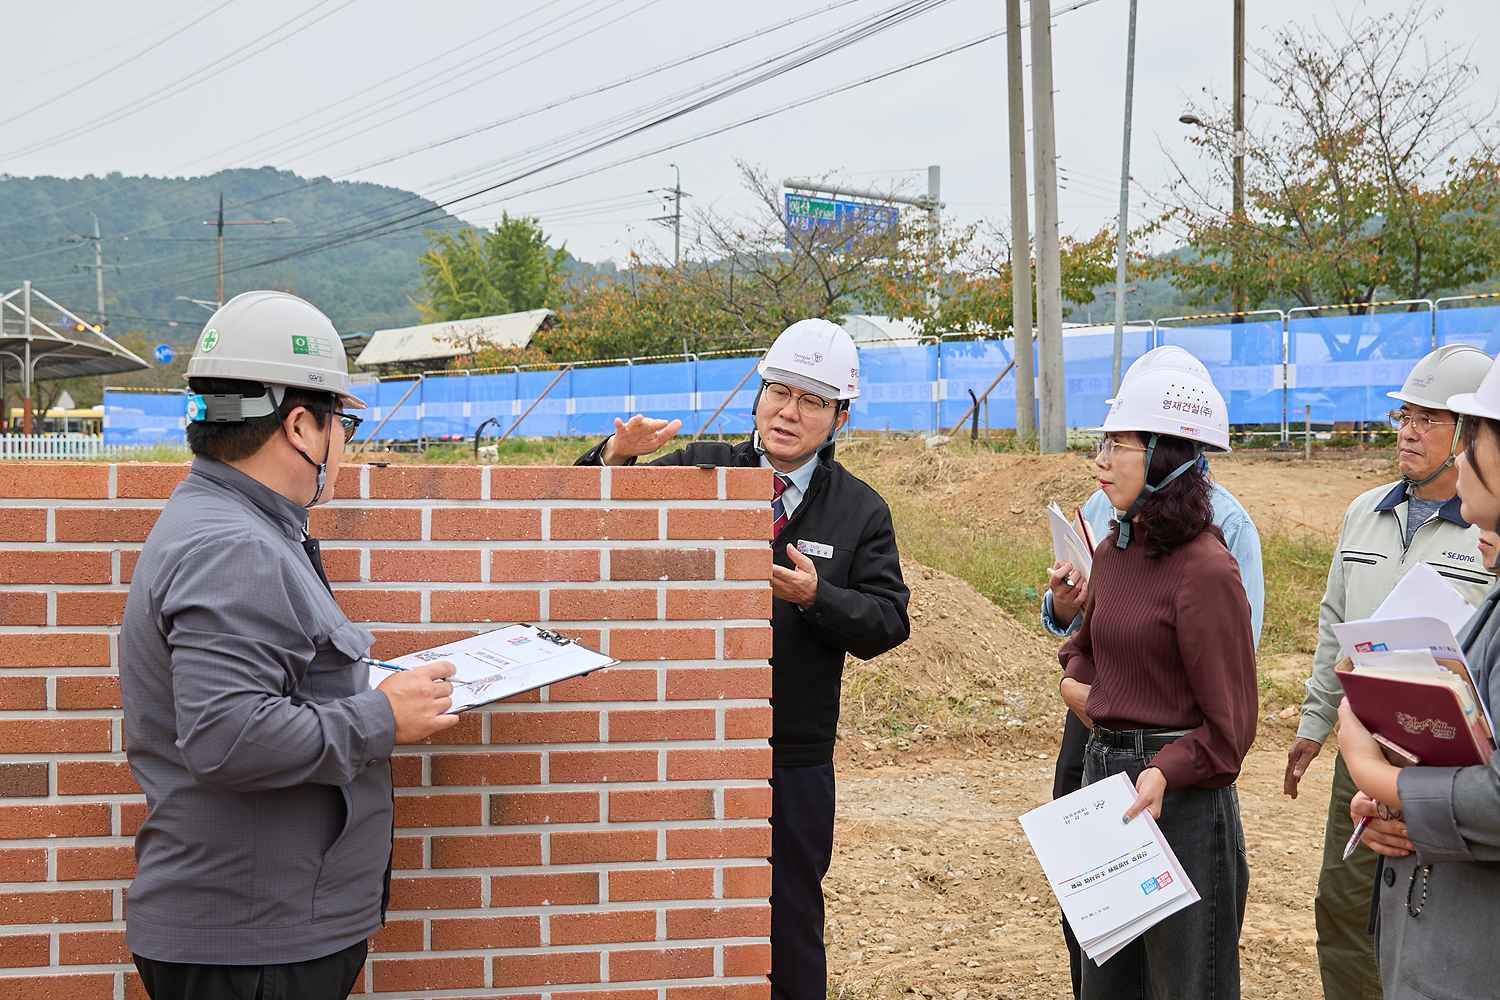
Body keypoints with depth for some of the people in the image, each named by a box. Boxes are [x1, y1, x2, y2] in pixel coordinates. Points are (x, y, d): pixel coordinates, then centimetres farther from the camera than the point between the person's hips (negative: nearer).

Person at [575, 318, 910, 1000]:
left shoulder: (861, 512, 5)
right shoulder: (700, 471, 4)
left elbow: (888, 622, -1)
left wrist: (814, 596, -19)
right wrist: (616, 456, -16)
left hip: (793, 759, 0)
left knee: (788, 918, 10)